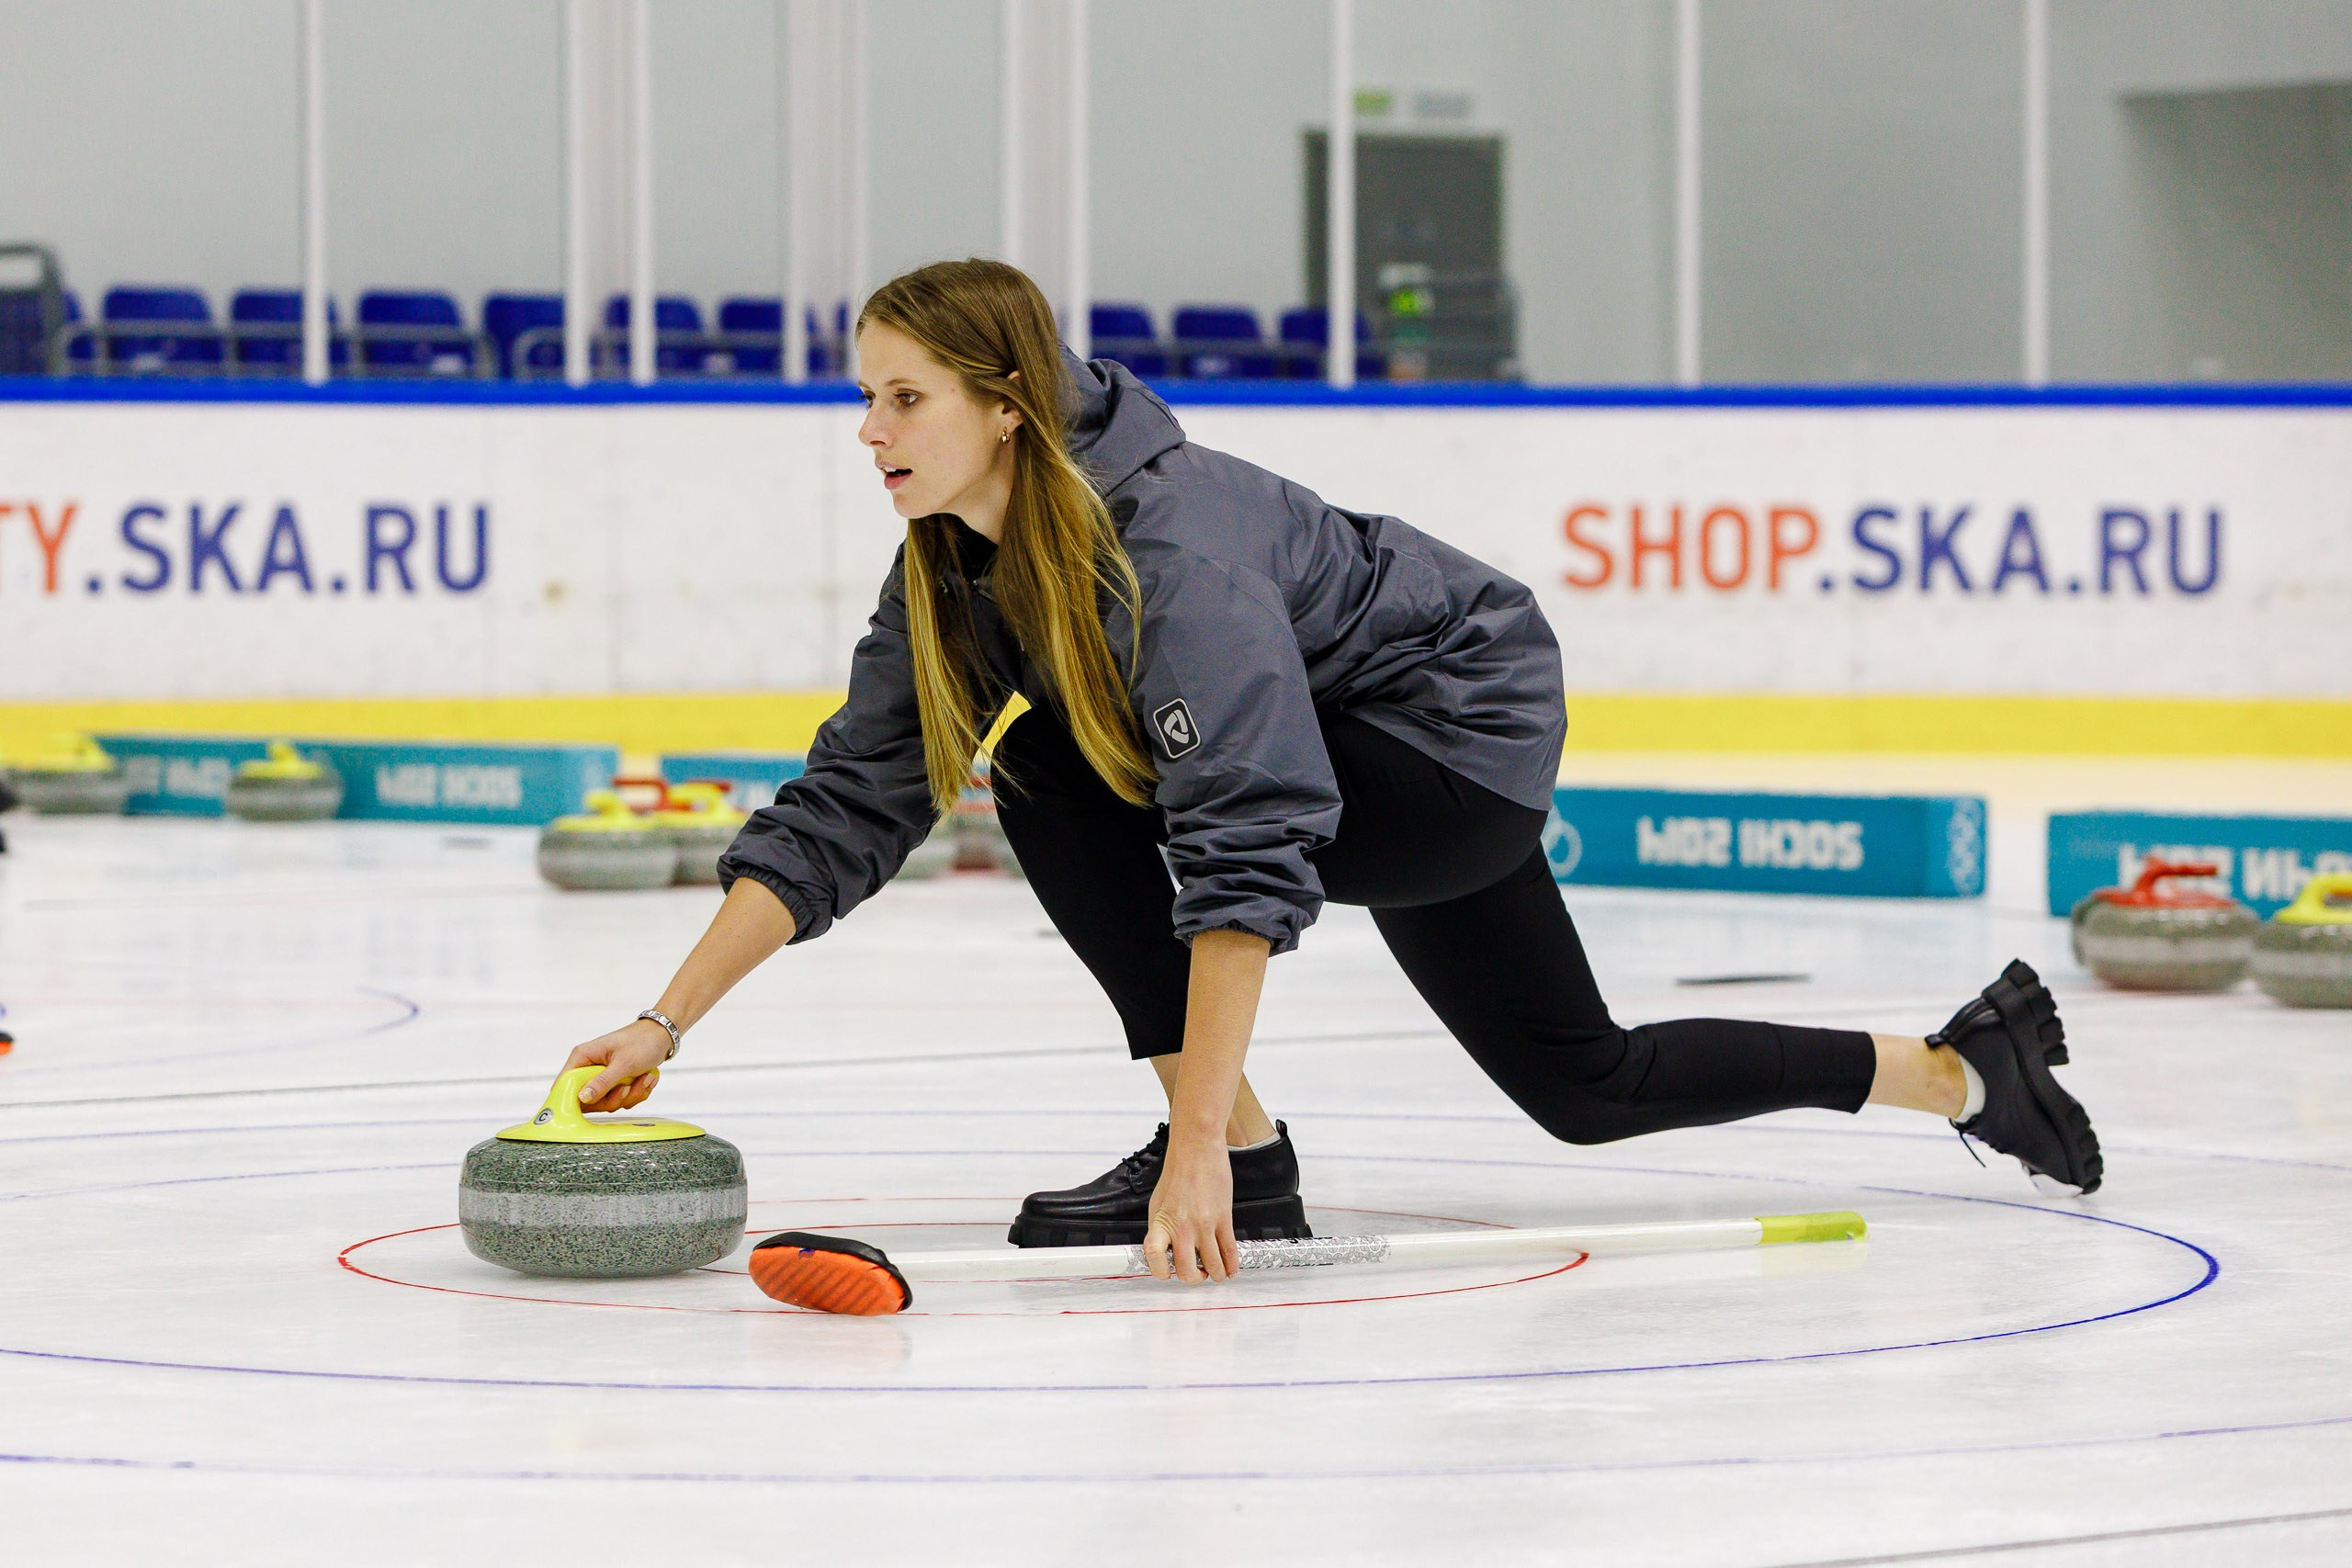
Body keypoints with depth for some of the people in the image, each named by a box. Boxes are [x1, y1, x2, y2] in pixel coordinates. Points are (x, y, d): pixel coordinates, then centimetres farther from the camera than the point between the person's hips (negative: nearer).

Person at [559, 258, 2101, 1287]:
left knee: (1061, 771, -25)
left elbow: (1246, 852, -43)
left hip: (1471, 738, -9)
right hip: (1380, 762, 9)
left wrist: (1200, 1144, -48)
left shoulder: (1167, 534, -35)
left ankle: (1237, 1160, -14)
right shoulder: (953, 563, -10)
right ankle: (1962, 1070, 29)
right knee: (1583, 1087, 15)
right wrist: (667, 1023, -16)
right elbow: (841, 810, -8)